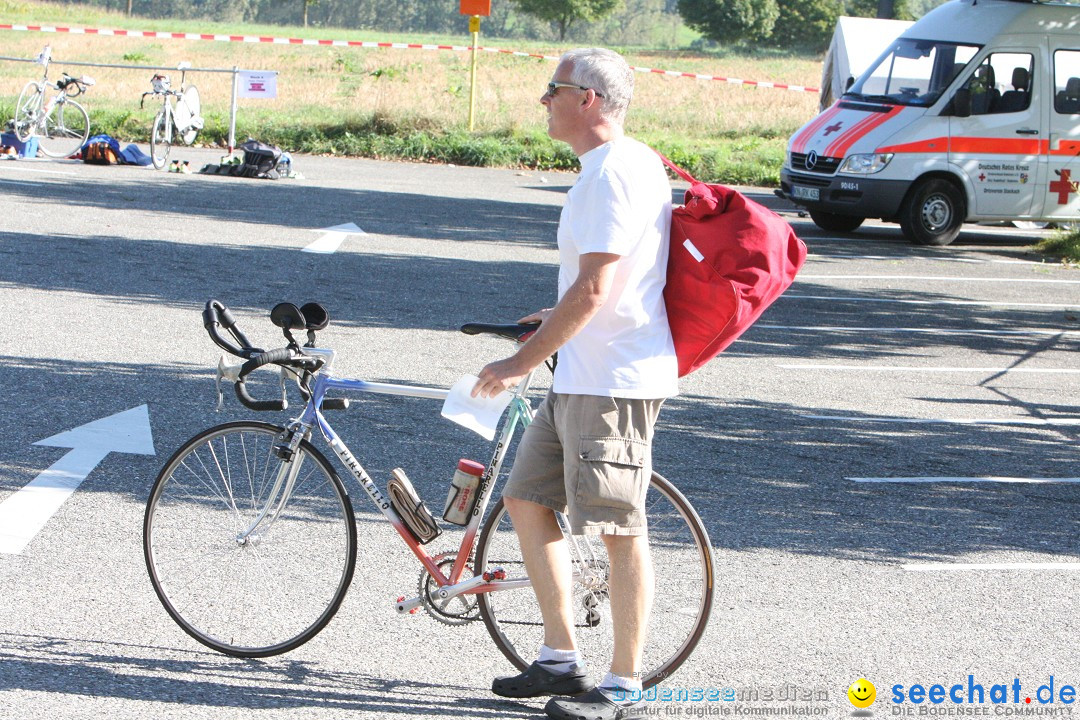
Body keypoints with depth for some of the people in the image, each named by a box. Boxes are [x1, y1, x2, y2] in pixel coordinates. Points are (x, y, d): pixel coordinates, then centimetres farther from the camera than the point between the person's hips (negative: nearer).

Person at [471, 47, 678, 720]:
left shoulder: (615, 172, -17)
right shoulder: (632, 163, 16)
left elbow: (594, 289, -22)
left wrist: (523, 362, -17)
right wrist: (558, 319, 32)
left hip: (615, 381, -11)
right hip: (580, 376, 11)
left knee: (621, 530, -4)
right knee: (527, 501, 13)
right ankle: (561, 659, 20)